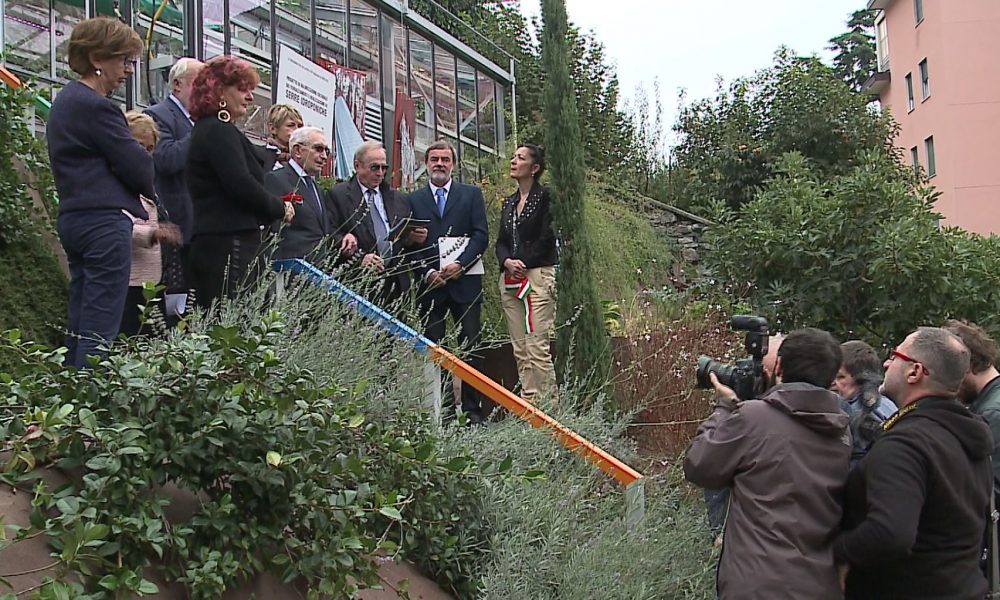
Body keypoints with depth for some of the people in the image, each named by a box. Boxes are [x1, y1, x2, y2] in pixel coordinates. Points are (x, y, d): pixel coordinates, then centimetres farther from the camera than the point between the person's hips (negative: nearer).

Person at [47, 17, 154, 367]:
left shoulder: (65, 101, 18)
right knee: (101, 327, -9)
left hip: (72, 218, 10)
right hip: (105, 220, -10)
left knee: (79, 323, 12)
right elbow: (138, 167, -12)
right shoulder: (95, 106, -13)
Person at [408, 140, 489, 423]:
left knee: (470, 347, -2)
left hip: (465, 282, -1)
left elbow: (481, 235, 1)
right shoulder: (414, 200, 12)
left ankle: (472, 409, 2)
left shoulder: (471, 194, 11)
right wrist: (427, 272, -9)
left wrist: (460, 264, -12)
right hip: (430, 285, 1)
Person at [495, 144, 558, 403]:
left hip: (538, 276, -7)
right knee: (519, 350, 4)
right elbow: (501, 242, 16)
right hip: (510, 280, 7)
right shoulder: (509, 202, 20)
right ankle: (527, 403, 7)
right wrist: (507, 262, -3)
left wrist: (524, 263, -7)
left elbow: (547, 238, -9)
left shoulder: (545, 197, -1)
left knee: (537, 347, -12)